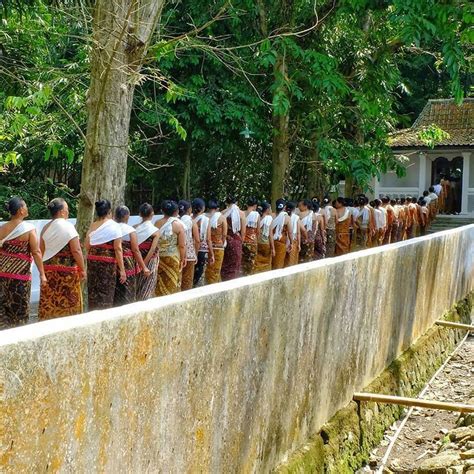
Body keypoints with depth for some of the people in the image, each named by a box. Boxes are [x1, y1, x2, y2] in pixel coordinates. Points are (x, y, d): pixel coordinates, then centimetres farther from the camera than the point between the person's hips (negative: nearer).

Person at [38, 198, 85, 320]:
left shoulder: (46, 228, 7)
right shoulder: (68, 227, -10)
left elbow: (41, 251, 11)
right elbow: (76, 251, -14)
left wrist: (43, 269, 20)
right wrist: (82, 269, -7)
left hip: (48, 269, 6)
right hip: (67, 270, -6)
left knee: (49, 302, 8)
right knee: (68, 302, 2)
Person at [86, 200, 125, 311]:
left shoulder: (92, 226, 8)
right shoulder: (114, 226, -5)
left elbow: (87, 247, 9)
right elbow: (118, 249, -10)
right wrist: (122, 270, -10)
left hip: (91, 261, 5)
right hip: (108, 263, -5)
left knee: (93, 293, 12)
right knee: (105, 294, 1)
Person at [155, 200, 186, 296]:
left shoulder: (157, 223, 1)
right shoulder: (178, 224, -9)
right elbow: (182, 245, -11)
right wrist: (183, 258, 0)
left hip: (159, 257, 3)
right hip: (173, 257, -3)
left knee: (160, 283, 13)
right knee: (172, 283, 6)